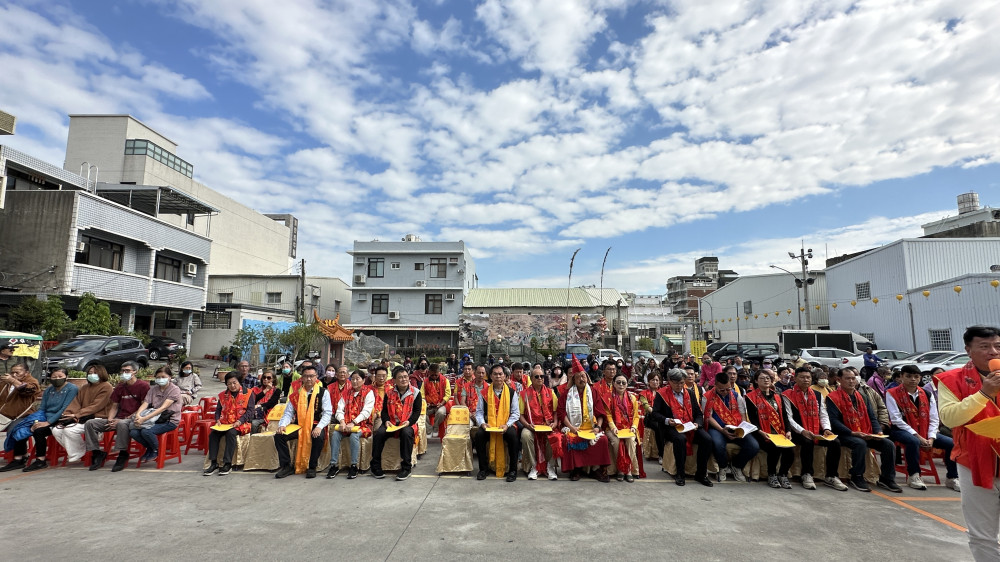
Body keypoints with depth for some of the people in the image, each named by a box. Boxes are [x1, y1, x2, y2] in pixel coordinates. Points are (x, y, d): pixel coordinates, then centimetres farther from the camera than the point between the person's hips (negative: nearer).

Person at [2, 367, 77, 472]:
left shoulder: (72, 389, -6)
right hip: (44, 418, 7)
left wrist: (48, 422, -19)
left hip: (59, 420, -7)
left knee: (38, 430, -29)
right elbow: (41, 409, 11)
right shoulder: (48, 390, 16)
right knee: (20, 429, -13)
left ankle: (41, 460, -17)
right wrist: (36, 421, -9)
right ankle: (18, 459, -8)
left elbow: (65, 409, -14)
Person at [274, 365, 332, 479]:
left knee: (319, 437, -34)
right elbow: (288, 412, 9)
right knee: (279, 435, -18)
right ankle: (286, 466, -3)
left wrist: (319, 427, -22)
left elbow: (327, 413, -6)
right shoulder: (296, 393, 10)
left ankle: (312, 467, -13)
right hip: (298, 425, 4)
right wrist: (282, 424, -11)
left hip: (315, 425, -3)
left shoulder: (323, 392, 0)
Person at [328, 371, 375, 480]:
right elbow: (339, 410, 7)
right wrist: (342, 421, -14)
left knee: (354, 435, -33)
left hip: (362, 425, -4)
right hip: (346, 424, 5)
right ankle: (334, 465, -17)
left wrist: (353, 423, -22)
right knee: (335, 433, -23)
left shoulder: (369, 392, 1)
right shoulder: (346, 393, 16)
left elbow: (366, 411, -11)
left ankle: (354, 466, -22)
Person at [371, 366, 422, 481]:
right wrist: (386, 421, -10)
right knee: (379, 433, -26)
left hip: (408, 424, -3)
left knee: (406, 433, -36)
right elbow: (384, 410, 10)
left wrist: (409, 422, -19)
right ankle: (375, 466, -10)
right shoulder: (389, 393, 8)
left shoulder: (415, 392, 0)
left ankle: (406, 468, -24)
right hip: (391, 423, 3)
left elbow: (417, 411, -2)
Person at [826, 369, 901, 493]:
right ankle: (857, 478, -17)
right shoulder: (833, 398, -3)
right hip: (845, 435, -6)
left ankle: (887, 479, 0)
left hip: (867, 435, 6)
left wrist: (878, 431, -4)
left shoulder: (862, 397, 18)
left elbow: (872, 417, 16)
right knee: (860, 444, -34)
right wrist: (852, 433, -21)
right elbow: (834, 421, -11)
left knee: (889, 444, -13)